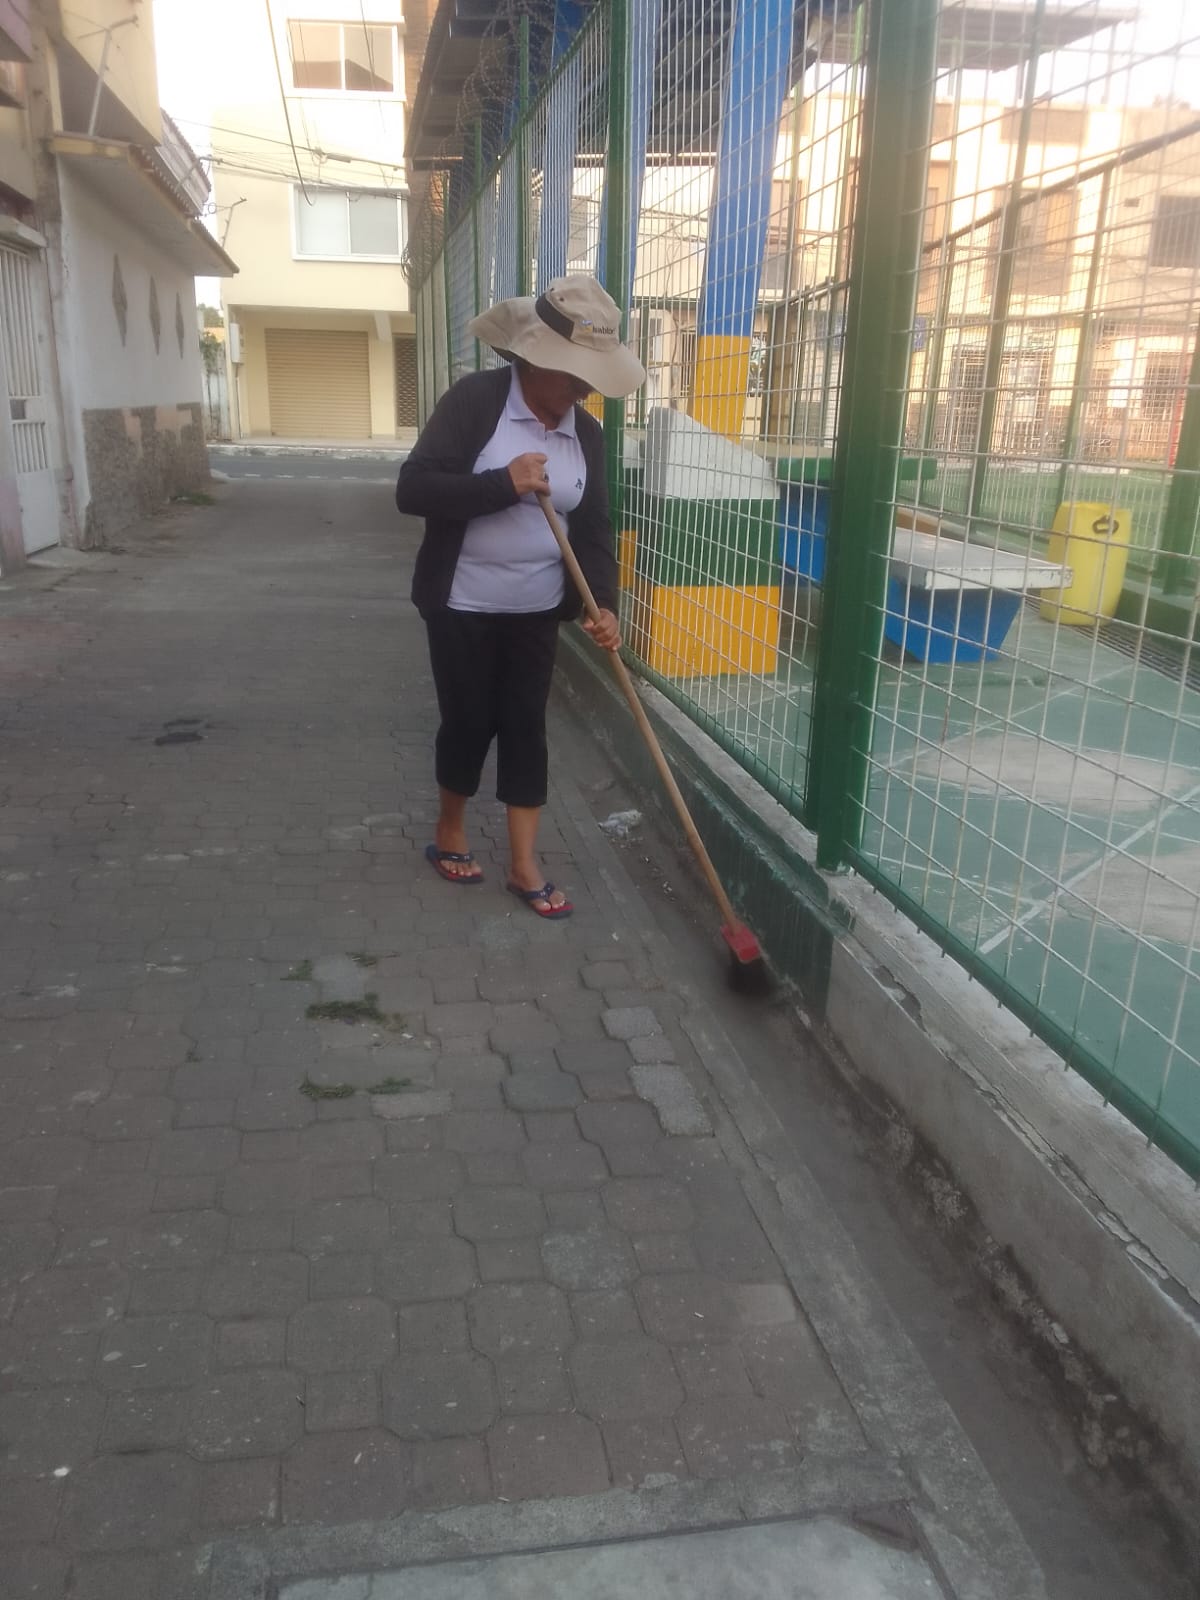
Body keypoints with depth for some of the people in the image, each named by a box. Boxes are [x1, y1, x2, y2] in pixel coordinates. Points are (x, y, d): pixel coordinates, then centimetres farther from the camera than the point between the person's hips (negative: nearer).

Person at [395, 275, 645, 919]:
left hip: (537, 609, 4)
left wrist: (603, 603, -13)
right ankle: (448, 835, 31)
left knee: (526, 726, 5)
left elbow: (593, 527, 2)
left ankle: (523, 864, 15)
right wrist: (503, 484, -28)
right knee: (469, 721, 6)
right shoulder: (474, 400, -12)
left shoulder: (586, 432, 2)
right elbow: (412, 489, -19)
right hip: (462, 605, -4)